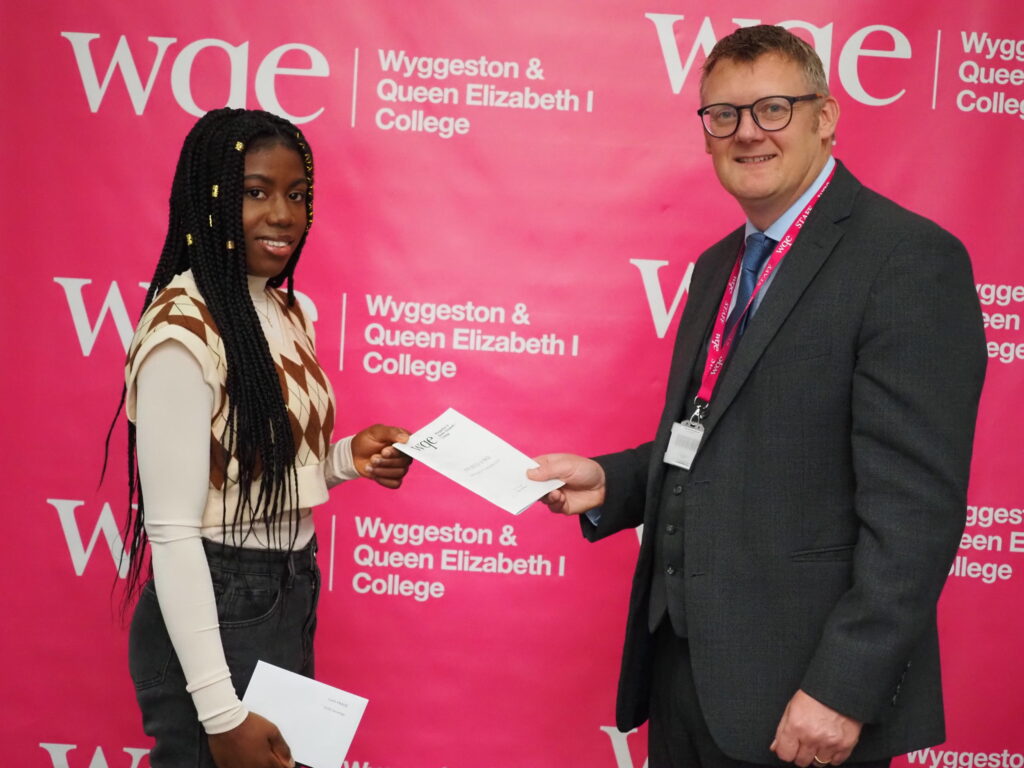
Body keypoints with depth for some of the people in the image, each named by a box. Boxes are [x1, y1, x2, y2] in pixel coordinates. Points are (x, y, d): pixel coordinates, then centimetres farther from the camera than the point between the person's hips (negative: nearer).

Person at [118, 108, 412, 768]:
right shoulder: (183, 330, -19)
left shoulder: (287, 310, 5)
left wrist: (349, 458, -3)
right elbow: (171, 530, -21)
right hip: (215, 614, -8)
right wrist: (221, 711, -22)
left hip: (292, 601, 8)